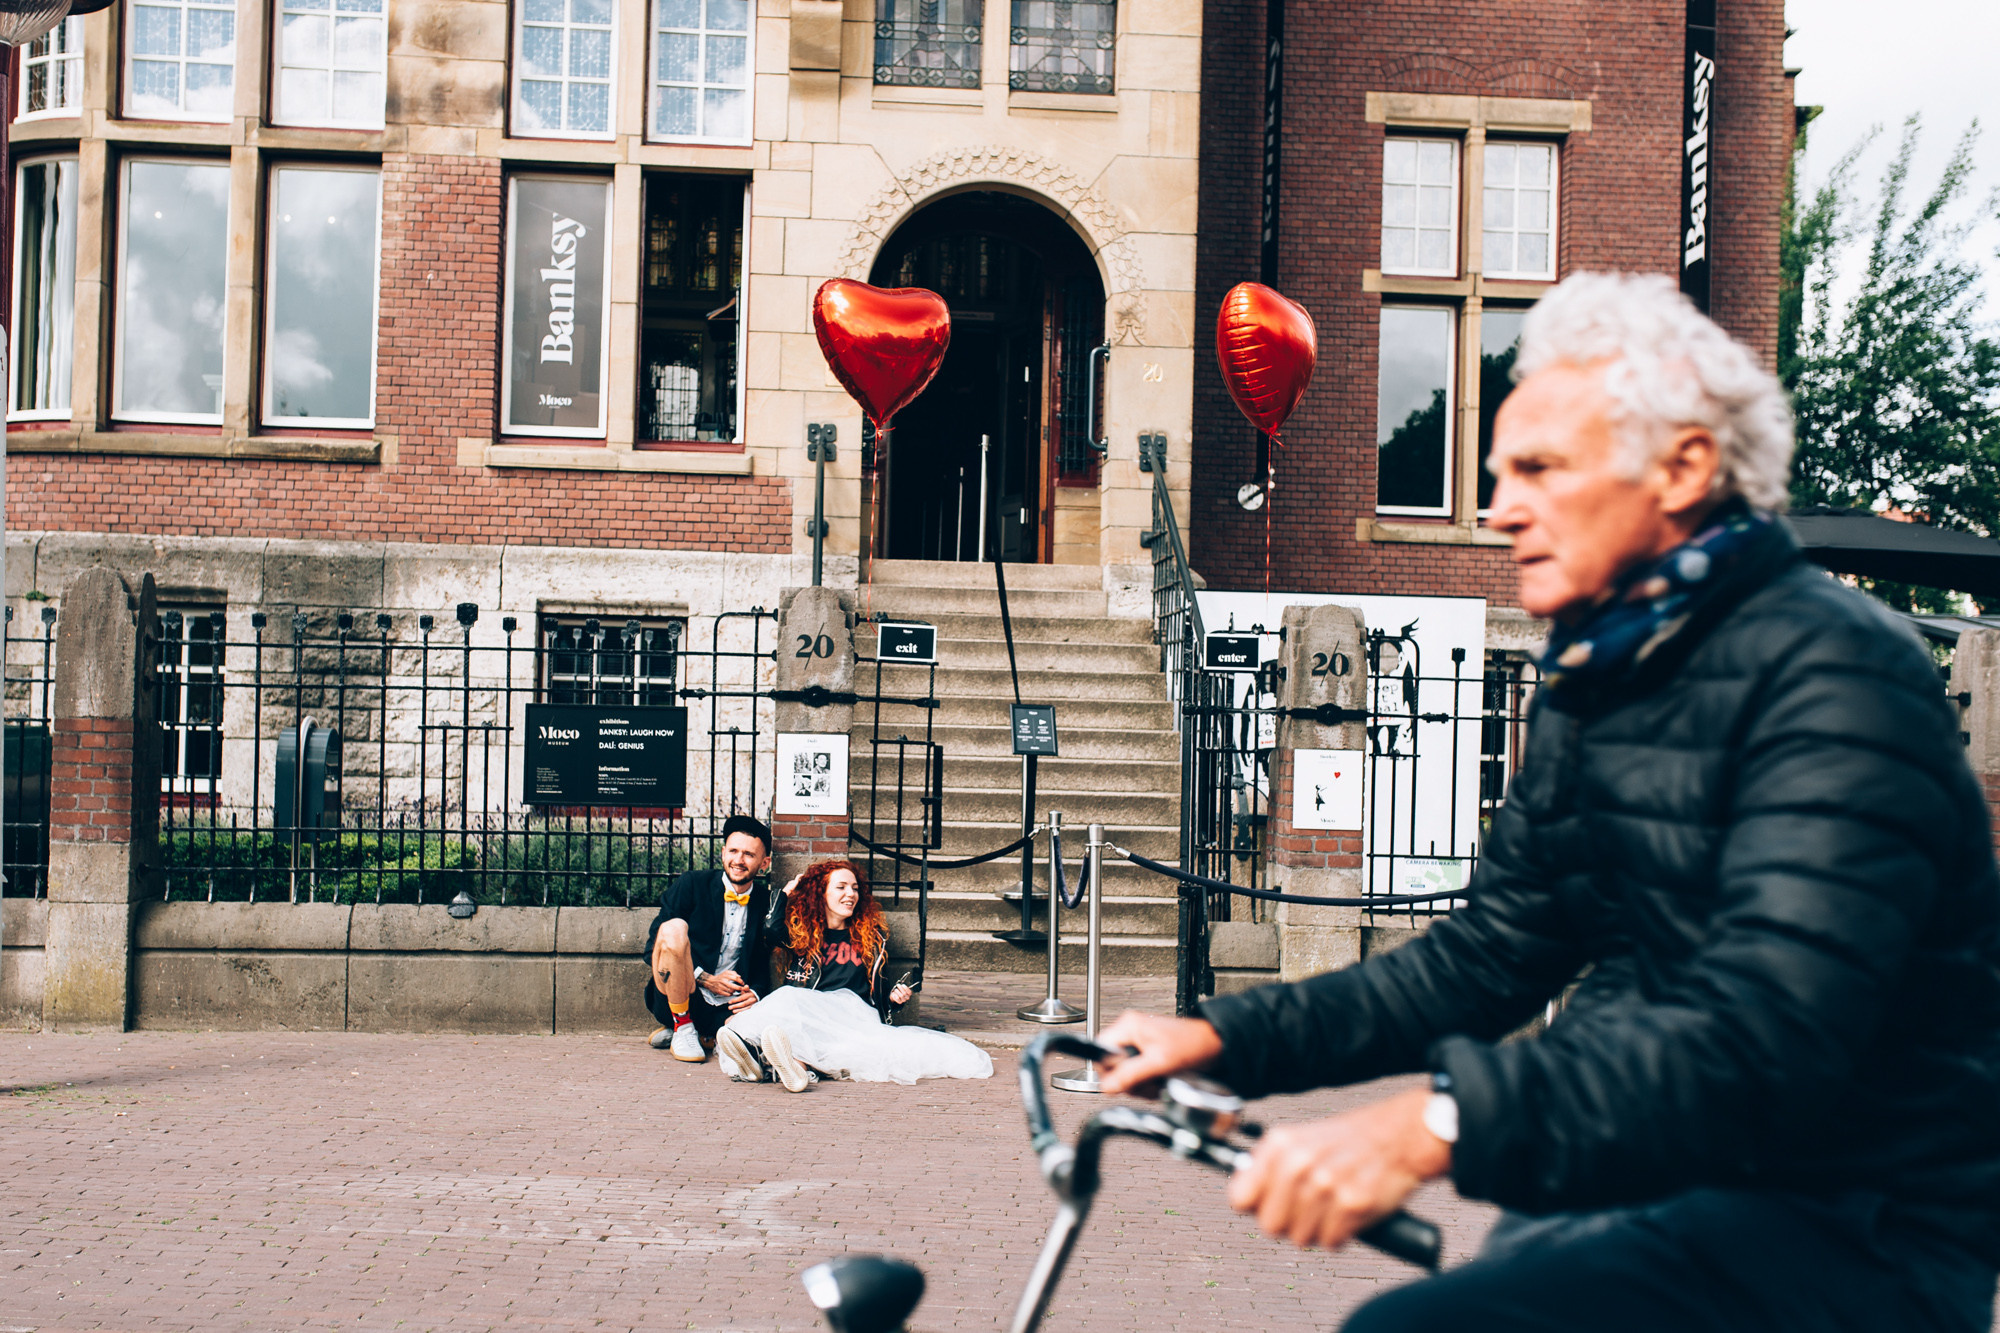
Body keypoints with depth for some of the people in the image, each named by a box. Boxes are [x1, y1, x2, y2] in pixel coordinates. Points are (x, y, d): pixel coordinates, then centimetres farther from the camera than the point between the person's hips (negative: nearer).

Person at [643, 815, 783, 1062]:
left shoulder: (768, 904, 6)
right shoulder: (691, 885, -1)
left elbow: (767, 966, 14)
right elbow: (653, 948, -3)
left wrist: (755, 992, -9)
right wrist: (705, 979, -12)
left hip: (728, 1007, 3)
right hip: (675, 1002, -3)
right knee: (674, 928, -28)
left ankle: (706, 1035, 5)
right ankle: (682, 1029, -13)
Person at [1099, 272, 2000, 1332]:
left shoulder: (1829, 671, -15)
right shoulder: (1590, 686, 15)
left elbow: (1771, 1036, -29)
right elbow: (1488, 956, 16)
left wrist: (1441, 1122, -40)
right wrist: (1228, 1038, 4)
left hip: (1849, 1236, -9)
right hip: (1644, 1198, 9)